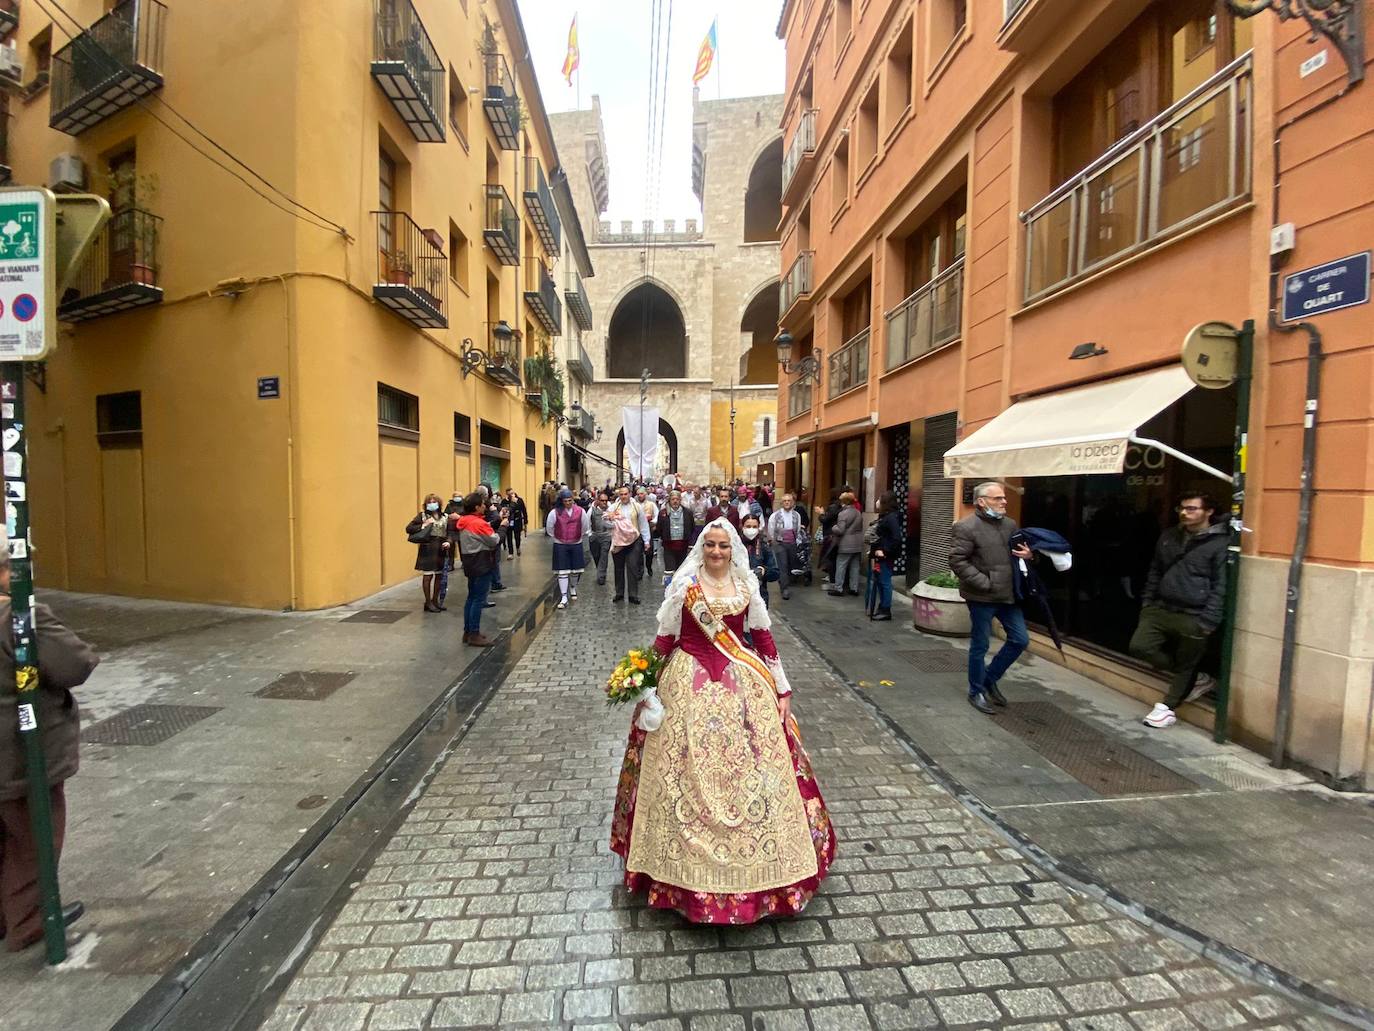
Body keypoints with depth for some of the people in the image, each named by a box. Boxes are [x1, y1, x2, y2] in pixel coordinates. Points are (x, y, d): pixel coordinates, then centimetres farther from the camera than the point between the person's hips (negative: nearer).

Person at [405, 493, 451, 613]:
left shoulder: (444, 517, 10)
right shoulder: (422, 516, 1)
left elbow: (449, 533, 13)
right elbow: (408, 528, -5)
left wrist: (448, 542, -5)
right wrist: (423, 525, -16)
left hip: (440, 550, 4)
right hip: (427, 550, -4)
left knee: (438, 576, 12)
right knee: (427, 576, 1)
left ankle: (435, 600, 25)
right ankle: (428, 602, 12)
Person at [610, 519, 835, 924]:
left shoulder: (747, 586, 2)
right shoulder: (684, 586, -5)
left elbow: (763, 637, 6)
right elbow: (665, 639, 0)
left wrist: (782, 689, 7)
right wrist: (649, 685, 0)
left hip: (742, 684, 3)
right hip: (690, 685, -2)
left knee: (752, 769, 8)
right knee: (691, 774, 6)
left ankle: (757, 863, 31)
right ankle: (690, 868, 28)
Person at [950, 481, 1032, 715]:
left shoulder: (1010, 524, 9)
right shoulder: (967, 527, -14)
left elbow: (1020, 552, 23)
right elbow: (957, 560, -18)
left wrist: (1028, 555, -1)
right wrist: (984, 583, -20)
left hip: (1008, 594, 7)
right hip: (982, 597, -7)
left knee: (1020, 640, 12)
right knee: (980, 645, 6)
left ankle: (990, 677, 31)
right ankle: (976, 692, 23)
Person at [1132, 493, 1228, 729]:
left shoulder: (1221, 543, -8)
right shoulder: (1169, 536, 8)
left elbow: (1221, 586, -10)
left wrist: (1207, 622, -13)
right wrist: (1147, 601, 11)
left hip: (1194, 617, -5)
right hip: (1161, 608, 5)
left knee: (1185, 665, 6)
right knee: (1139, 646, -4)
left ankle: (1168, 707, 23)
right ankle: (1192, 680, 19)